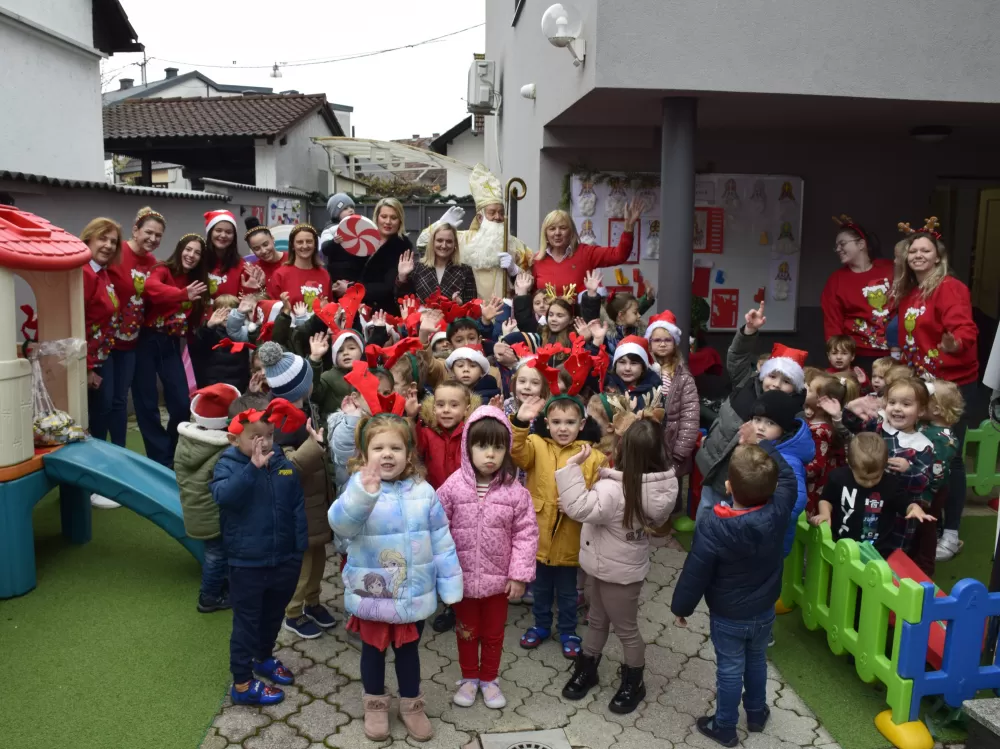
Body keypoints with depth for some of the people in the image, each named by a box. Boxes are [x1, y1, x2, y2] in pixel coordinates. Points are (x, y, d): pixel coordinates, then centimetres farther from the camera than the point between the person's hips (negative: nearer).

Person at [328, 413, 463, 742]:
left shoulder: (423, 491, -6)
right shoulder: (358, 488, -14)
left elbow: (441, 541, -1)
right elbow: (340, 524, -34)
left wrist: (450, 586, 0)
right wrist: (363, 494, -52)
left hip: (414, 595, 2)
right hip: (371, 594, -1)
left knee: (408, 650, 19)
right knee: (373, 650, 19)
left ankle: (411, 704, 40)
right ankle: (375, 704, 41)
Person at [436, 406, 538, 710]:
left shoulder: (515, 491, -12)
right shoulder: (453, 486, -13)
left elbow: (526, 534, -8)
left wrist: (520, 574, -10)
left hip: (498, 578, 0)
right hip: (461, 577, 0)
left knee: (494, 632, 19)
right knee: (467, 631, 19)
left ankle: (489, 679, 41)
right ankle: (469, 678, 41)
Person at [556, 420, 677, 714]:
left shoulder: (615, 490, -36)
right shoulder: (661, 484, -9)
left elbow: (580, 508, -43)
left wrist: (571, 466, -39)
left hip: (618, 571, -8)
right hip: (607, 565, 8)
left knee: (626, 629, 15)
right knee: (597, 621, 25)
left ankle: (633, 684, 36)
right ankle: (586, 669, 44)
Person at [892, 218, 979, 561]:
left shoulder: (949, 288, -13)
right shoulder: (906, 293, 10)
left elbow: (965, 328, -27)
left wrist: (955, 342, -47)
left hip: (954, 384, -7)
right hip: (922, 384, 7)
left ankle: (951, 534, 7)